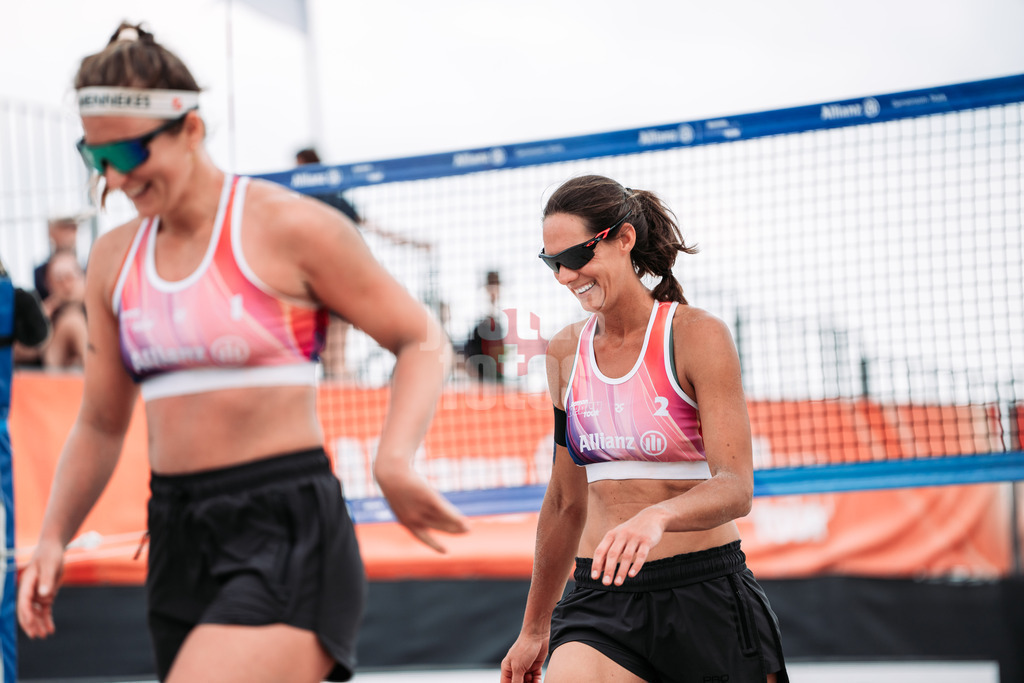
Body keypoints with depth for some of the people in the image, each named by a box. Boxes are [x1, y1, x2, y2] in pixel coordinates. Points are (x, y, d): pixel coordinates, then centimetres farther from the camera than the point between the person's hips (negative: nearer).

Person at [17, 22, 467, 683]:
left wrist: (394, 461, -18)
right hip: (178, 540, 7)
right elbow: (100, 424, 20)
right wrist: (53, 538, 7)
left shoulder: (287, 227, -6)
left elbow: (420, 341, -1)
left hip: (288, 531, -6)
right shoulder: (114, 258, 12)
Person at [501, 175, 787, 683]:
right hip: (602, 600, 3)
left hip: (707, 598, -3)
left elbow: (736, 488, -16)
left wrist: (659, 516, -36)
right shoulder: (565, 353, 9)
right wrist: (534, 630, 23)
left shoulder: (697, 335, -6)